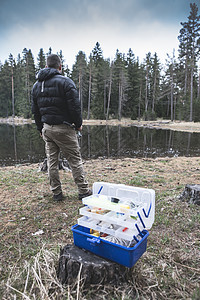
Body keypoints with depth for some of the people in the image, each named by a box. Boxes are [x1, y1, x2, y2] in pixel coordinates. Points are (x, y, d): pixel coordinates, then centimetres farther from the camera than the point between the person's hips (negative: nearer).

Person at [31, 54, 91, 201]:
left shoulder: (37, 85, 13)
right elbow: (75, 106, -12)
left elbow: (35, 110, 15)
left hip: (46, 128, 6)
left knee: (52, 161, 11)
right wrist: (78, 124, 1)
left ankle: (57, 193, 19)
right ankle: (84, 191, 10)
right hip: (63, 128, -6)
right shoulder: (65, 82, -7)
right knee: (75, 160, 3)